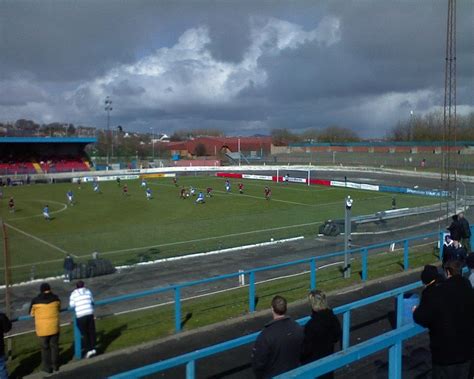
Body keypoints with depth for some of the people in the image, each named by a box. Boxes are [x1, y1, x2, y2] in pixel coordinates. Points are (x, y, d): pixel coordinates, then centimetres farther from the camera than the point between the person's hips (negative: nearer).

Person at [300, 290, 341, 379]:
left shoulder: (311, 325, -31)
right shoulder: (333, 318, -11)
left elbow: (306, 348, -22)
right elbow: (338, 337, 5)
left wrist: (300, 358, -4)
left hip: (313, 363, -6)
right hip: (328, 358, 6)